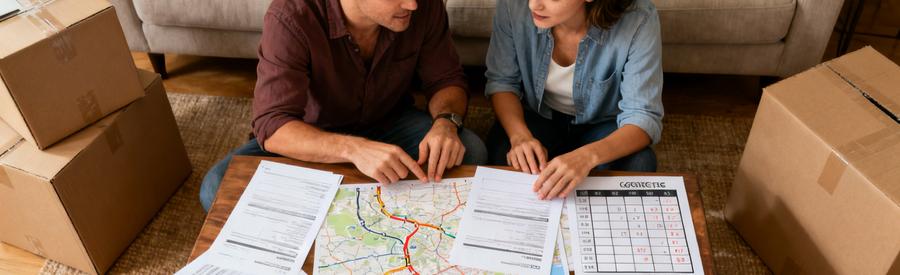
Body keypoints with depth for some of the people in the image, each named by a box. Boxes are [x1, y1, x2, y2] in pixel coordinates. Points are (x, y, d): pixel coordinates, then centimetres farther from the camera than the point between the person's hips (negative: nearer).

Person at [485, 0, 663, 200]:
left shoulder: (637, 20, -28)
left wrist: (589, 155, -47)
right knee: (501, 160, -29)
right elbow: (502, 80, -10)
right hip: (538, 116, 1)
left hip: (602, 122, 0)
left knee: (638, 166, -30)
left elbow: (644, 116, -27)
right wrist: (519, 135, -30)